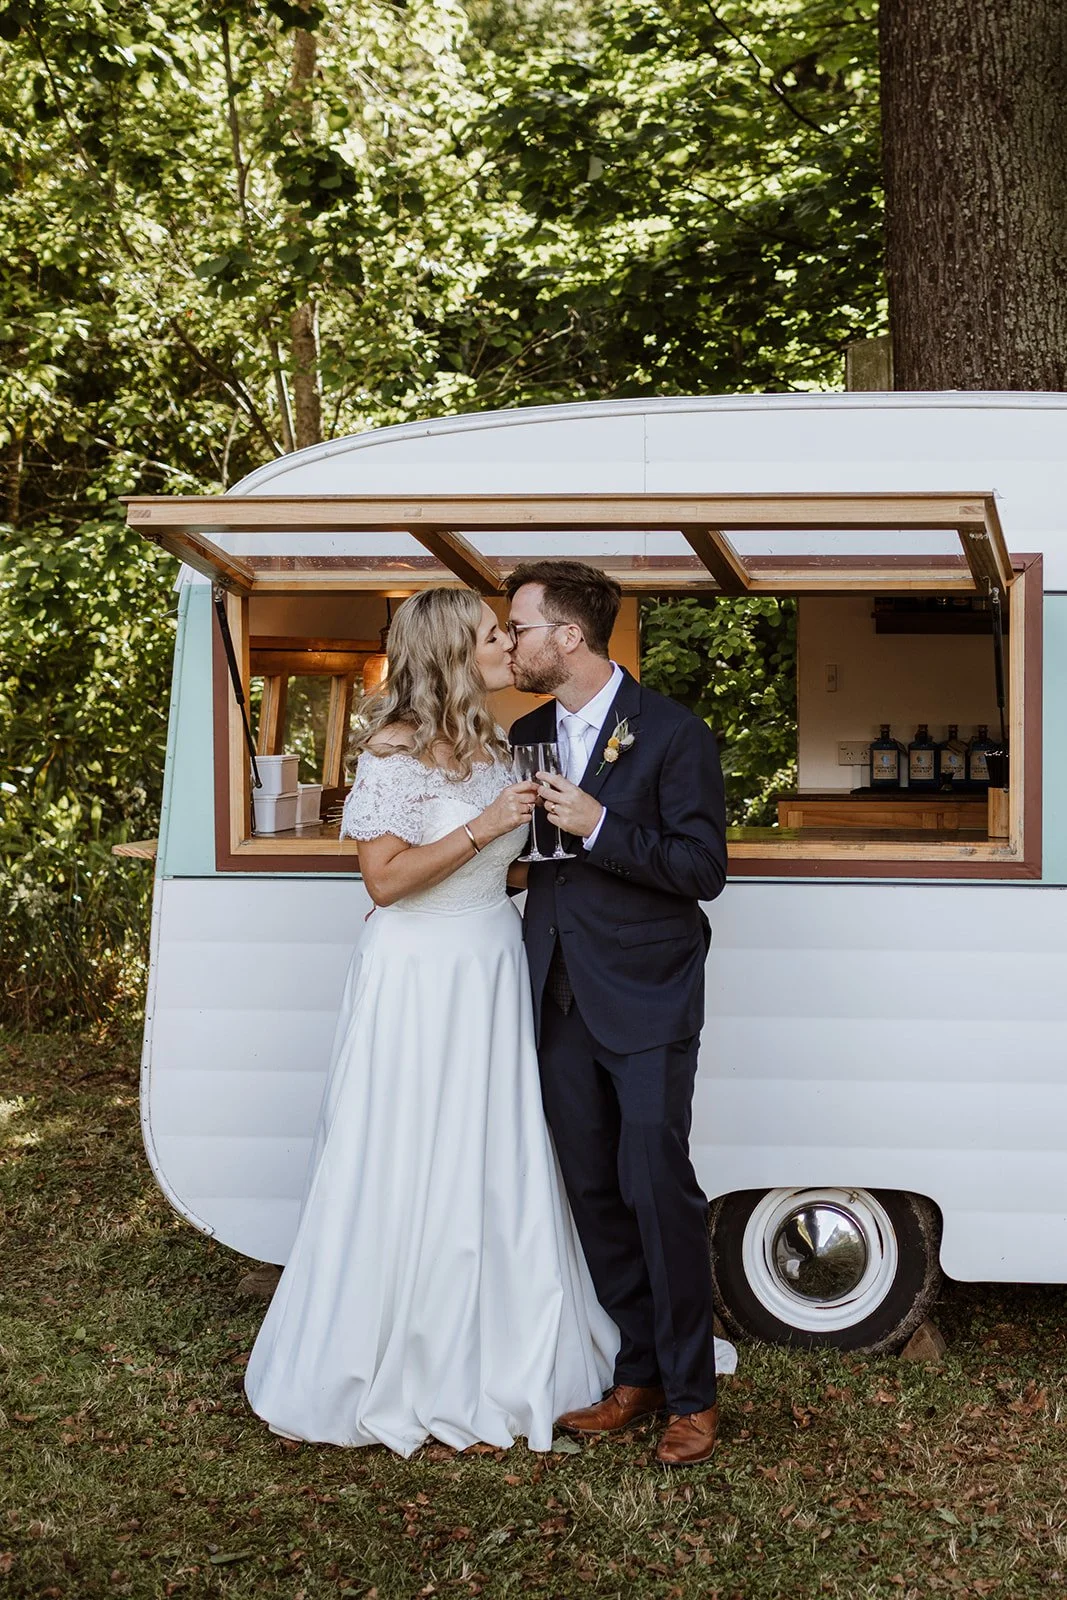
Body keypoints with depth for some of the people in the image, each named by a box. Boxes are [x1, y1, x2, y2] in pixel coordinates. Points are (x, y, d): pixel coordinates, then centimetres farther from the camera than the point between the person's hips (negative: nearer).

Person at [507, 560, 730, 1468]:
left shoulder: (673, 734, -8)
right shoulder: (528, 737, 11)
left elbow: (704, 867, -13)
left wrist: (599, 826, -20)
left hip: (648, 1000, -6)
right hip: (562, 1000, 6)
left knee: (657, 1187, -7)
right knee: (594, 1192, 9)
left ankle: (691, 1392, 5)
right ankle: (637, 1373, 21)